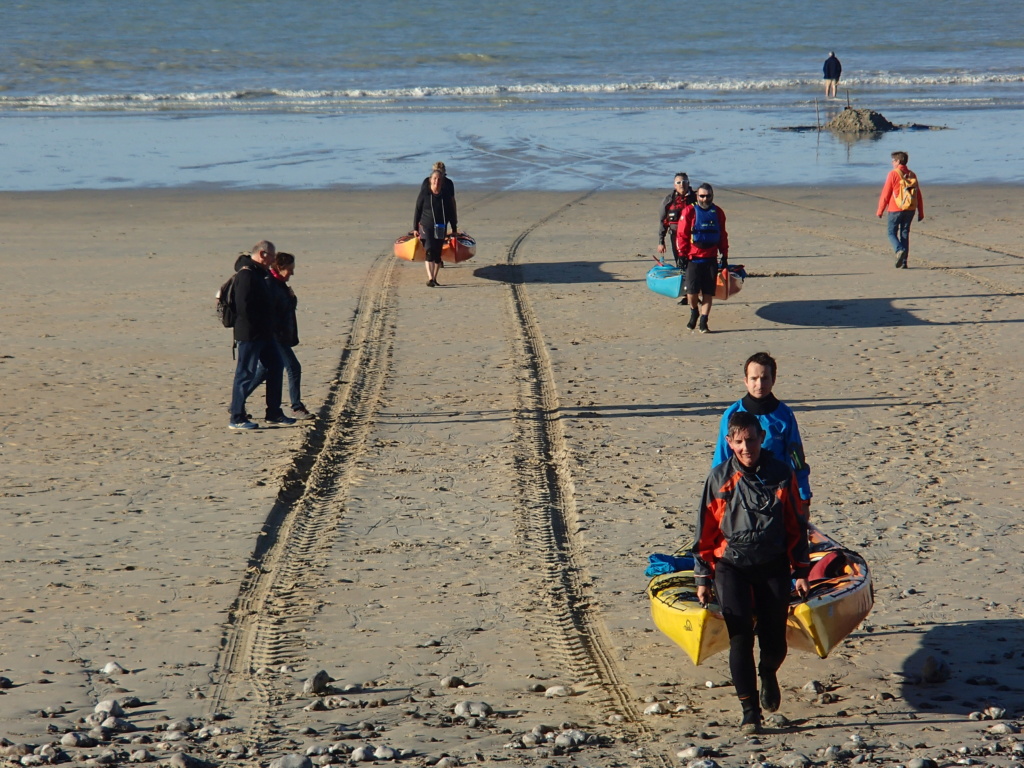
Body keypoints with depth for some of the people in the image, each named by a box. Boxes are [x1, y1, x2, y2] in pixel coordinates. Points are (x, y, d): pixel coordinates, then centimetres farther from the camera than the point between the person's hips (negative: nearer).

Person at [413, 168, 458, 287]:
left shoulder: (446, 194, 2)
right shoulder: (424, 194, -4)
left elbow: (451, 212, 9)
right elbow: (417, 211, 2)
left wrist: (454, 229, 11)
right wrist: (415, 228, 1)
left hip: (441, 229, 3)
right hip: (426, 227, -3)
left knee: (437, 254, 8)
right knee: (429, 251, -17)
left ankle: (434, 278, 20)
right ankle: (430, 278, -25)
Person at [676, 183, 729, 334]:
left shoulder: (718, 213, 9)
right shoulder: (689, 212, -2)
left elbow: (723, 236, 16)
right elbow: (682, 235, -2)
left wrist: (724, 256, 14)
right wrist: (682, 254, -6)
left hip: (711, 259, 3)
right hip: (693, 259, -3)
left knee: (708, 293, 1)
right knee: (692, 290, -7)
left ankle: (703, 322, 6)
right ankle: (694, 312, 22)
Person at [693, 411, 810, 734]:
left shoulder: (781, 475, 2)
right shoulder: (720, 478, 1)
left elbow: (796, 527, 9)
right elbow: (706, 530, 7)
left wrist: (801, 572, 7)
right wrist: (703, 577, 6)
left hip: (773, 566, 1)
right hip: (732, 565, -1)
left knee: (775, 642, 2)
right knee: (740, 635, -13)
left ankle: (768, 673, 38)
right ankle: (749, 711, -8)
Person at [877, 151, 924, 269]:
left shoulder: (893, 174, -8)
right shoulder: (912, 175, 9)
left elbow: (885, 194, -6)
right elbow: (918, 196, 11)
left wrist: (880, 210, 1)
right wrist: (920, 212, 16)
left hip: (895, 209, -5)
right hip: (910, 209, 5)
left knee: (892, 233, 5)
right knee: (905, 233, 10)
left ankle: (899, 250, -23)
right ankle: (903, 262, 6)